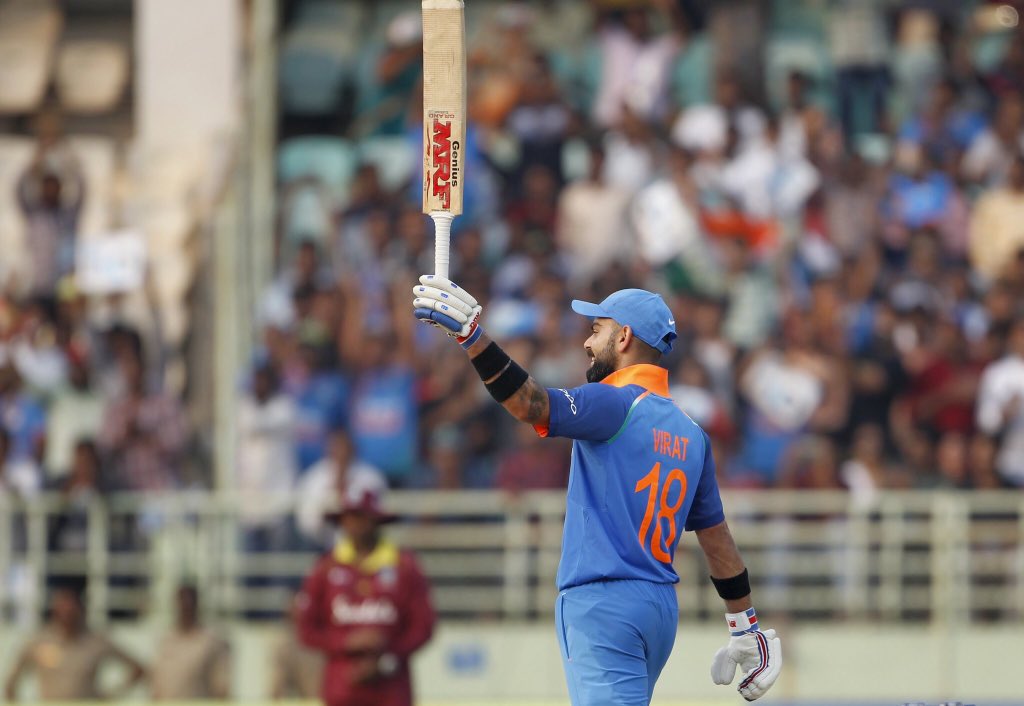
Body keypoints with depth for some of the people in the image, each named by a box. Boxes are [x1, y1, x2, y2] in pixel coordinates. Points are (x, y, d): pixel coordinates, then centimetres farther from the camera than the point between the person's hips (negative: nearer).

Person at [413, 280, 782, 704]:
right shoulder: (690, 433, 15)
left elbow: (531, 405, -26)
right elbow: (716, 535, 17)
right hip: (661, 611, 8)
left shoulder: (615, 406, -9)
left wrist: (470, 335, -35)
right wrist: (746, 629, 22)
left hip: (604, 607, -8)